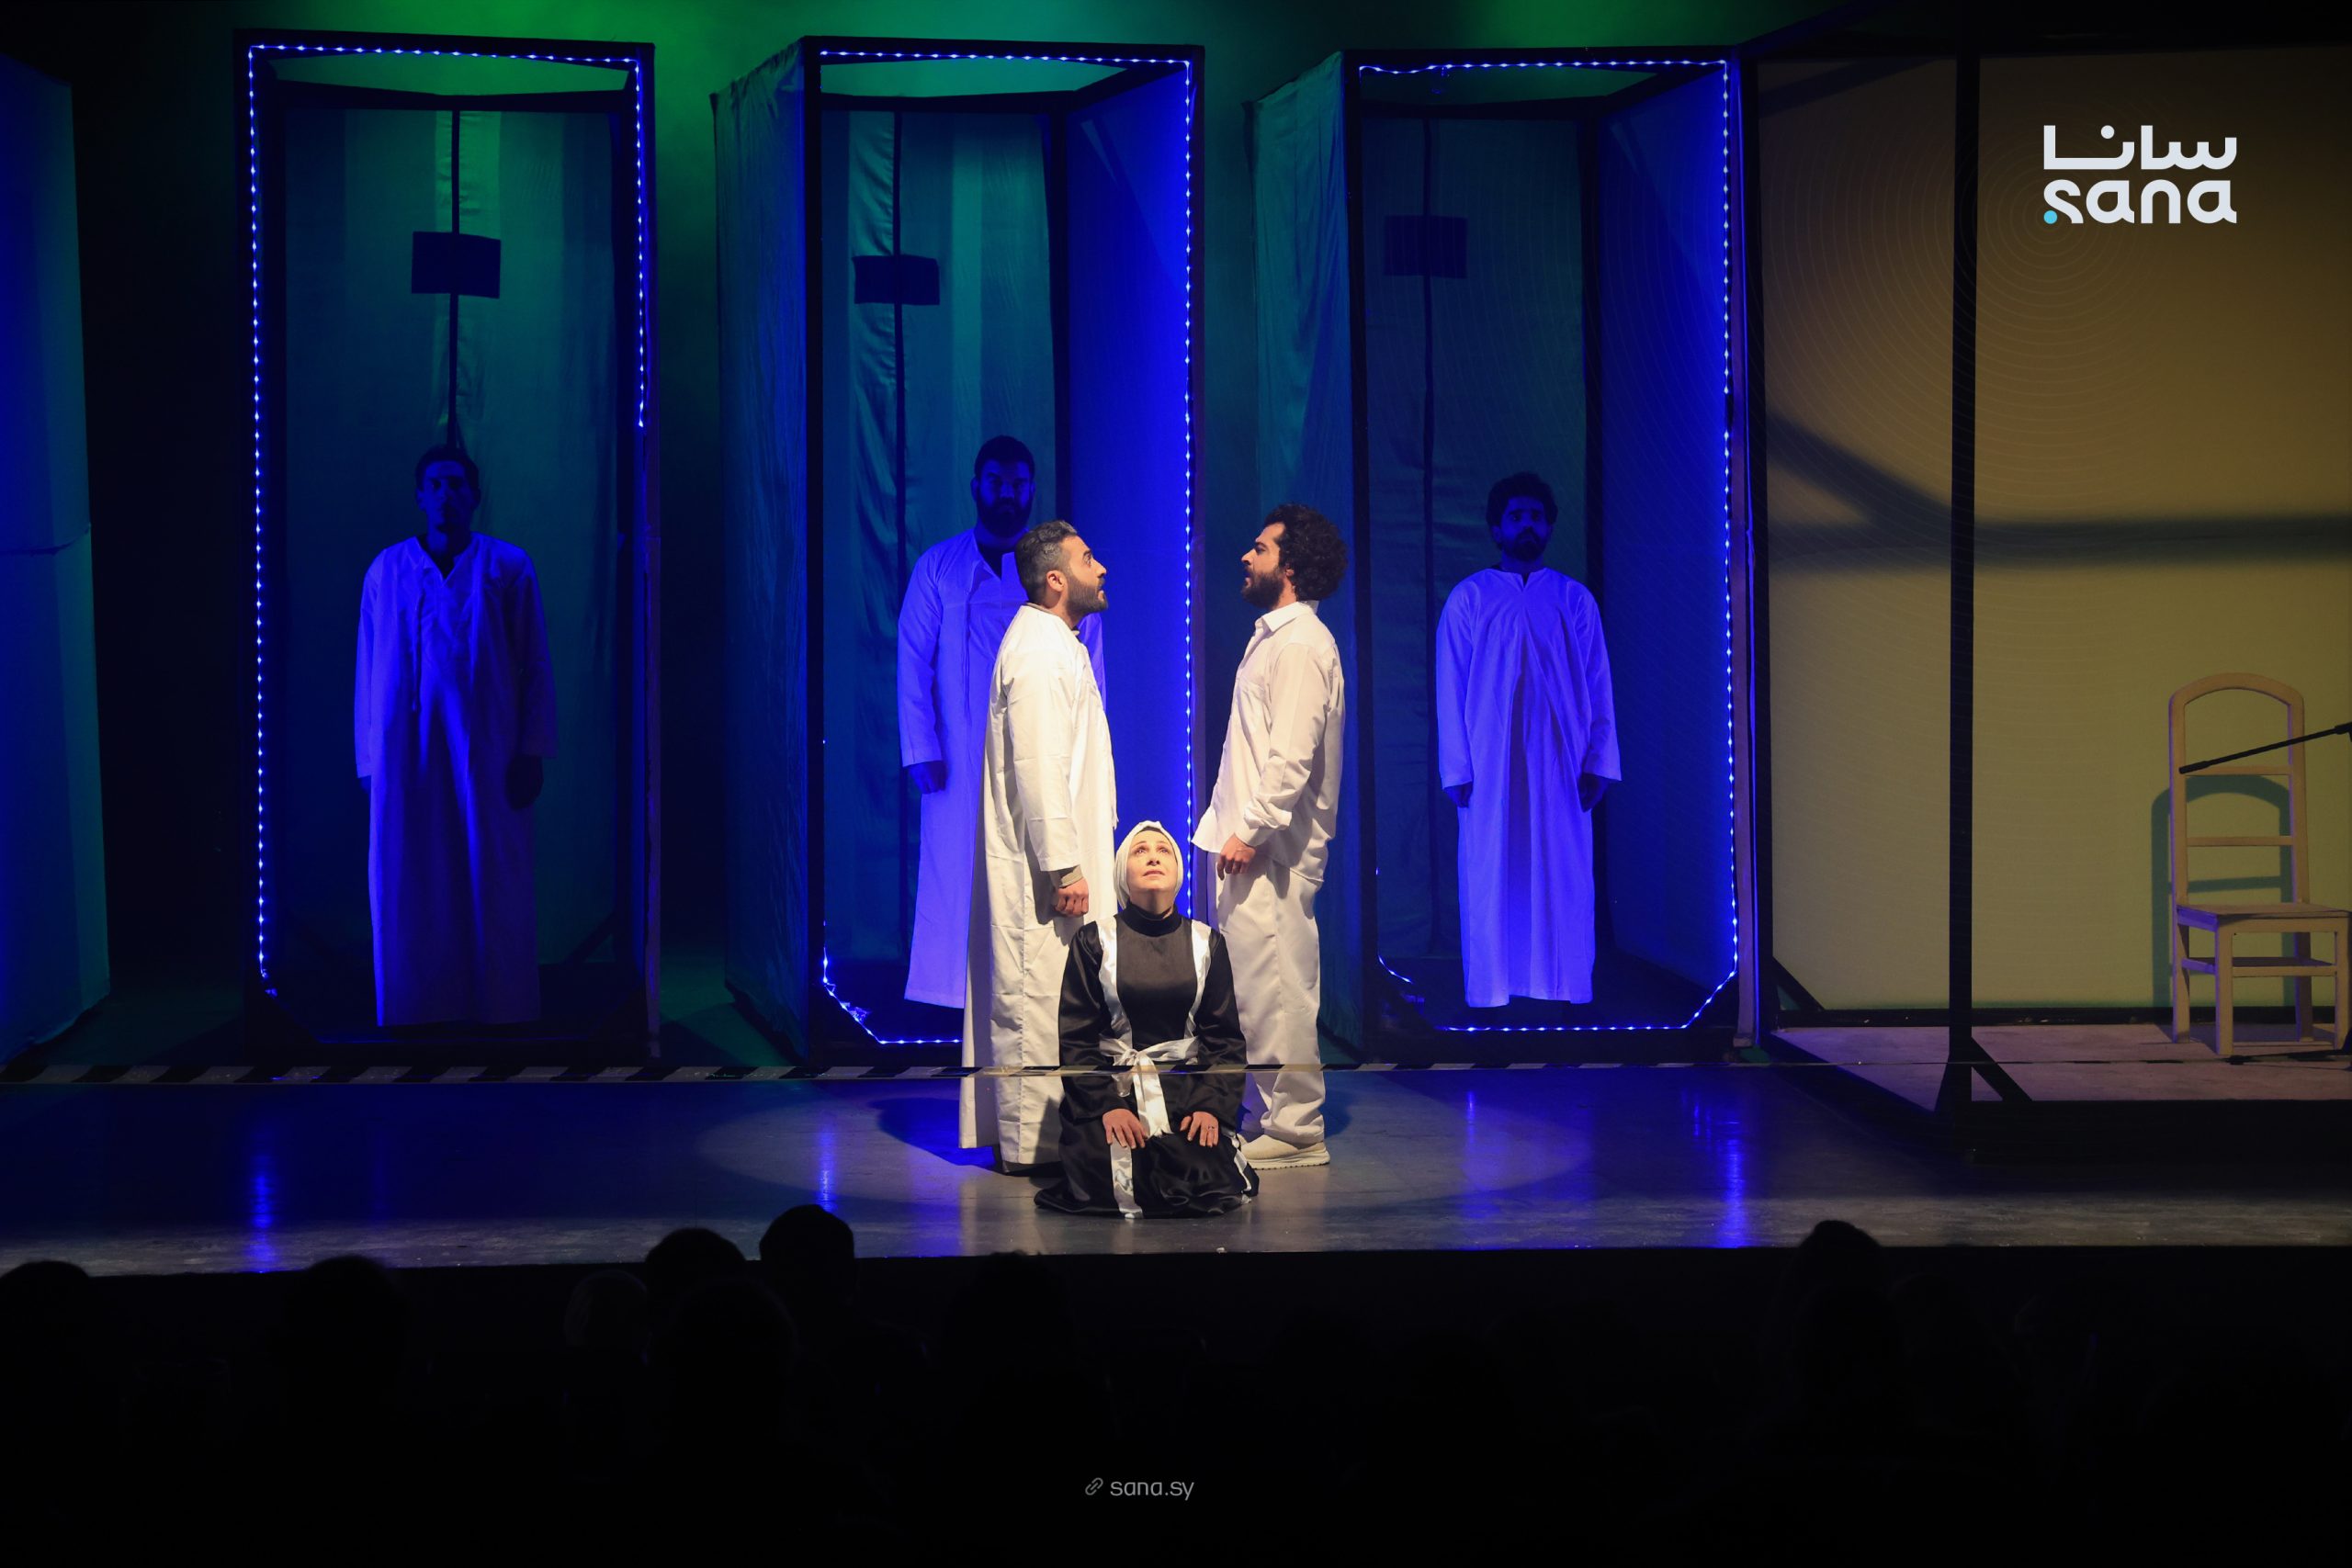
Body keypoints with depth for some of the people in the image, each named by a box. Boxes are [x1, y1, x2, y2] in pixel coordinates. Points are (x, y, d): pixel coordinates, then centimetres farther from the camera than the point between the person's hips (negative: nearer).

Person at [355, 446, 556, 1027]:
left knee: (493, 891, 0)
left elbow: (535, 667, 3)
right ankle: (417, 1018, 6)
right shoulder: (388, 571, 7)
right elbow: (369, 673, 8)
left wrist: (532, 752, -5)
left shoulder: (508, 567, 4)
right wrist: (370, 762, 4)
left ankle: (500, 1018, 7)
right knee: (411, 894, 0)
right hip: (408, 755, 1)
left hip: (486, 754, -1)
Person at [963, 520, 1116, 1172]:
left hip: (1050, 860, 11)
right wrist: (1065, 868, -22)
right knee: (1037, 997, -7)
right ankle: (1031, 1143, -4)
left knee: (1027, 997, 13)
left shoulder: (1056, 646, 17)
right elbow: (1039, 769, -22)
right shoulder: (1038, 653, -16)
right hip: (1041, 867, -11)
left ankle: (1023, 1136, 18)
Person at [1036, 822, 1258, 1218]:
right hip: (1110, 1085, -1)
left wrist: (1213, 1105, -9)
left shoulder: (1206, 943, 9)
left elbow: (1224, 1037, 7)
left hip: (1186, 1088, 2)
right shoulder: (1095, 943, 3)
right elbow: (1075, 1038, -1)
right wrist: (1106, 1106, -15)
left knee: (1210, 1182, -24)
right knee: (1107, 1187, -27)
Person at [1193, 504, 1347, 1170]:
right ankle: (1273, 1116, 18)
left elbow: (1293, 757, -21)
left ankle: (1295, 1128, -3)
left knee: (1273, 986, -8)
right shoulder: (1274, 637, 18)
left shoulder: (1300, 645, -14)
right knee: (1254, 985, 12)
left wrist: (1251, 832, -19)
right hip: (1253, 845, 10)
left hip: (1271, 849, -10)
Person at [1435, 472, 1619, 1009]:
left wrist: (1598, 763, -1)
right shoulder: (1469, 598, 7)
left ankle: (1564, 991, 2)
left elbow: (1597, 686, 9)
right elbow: (1451, 689, 4)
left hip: (1559, 764, 1)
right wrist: (1457, 770, -4)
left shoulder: (1574, 599, 11)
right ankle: (1492, 990, 0)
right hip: (1491, 767, -1)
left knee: (1562, 881, -1)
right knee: (1492, 879, -4)